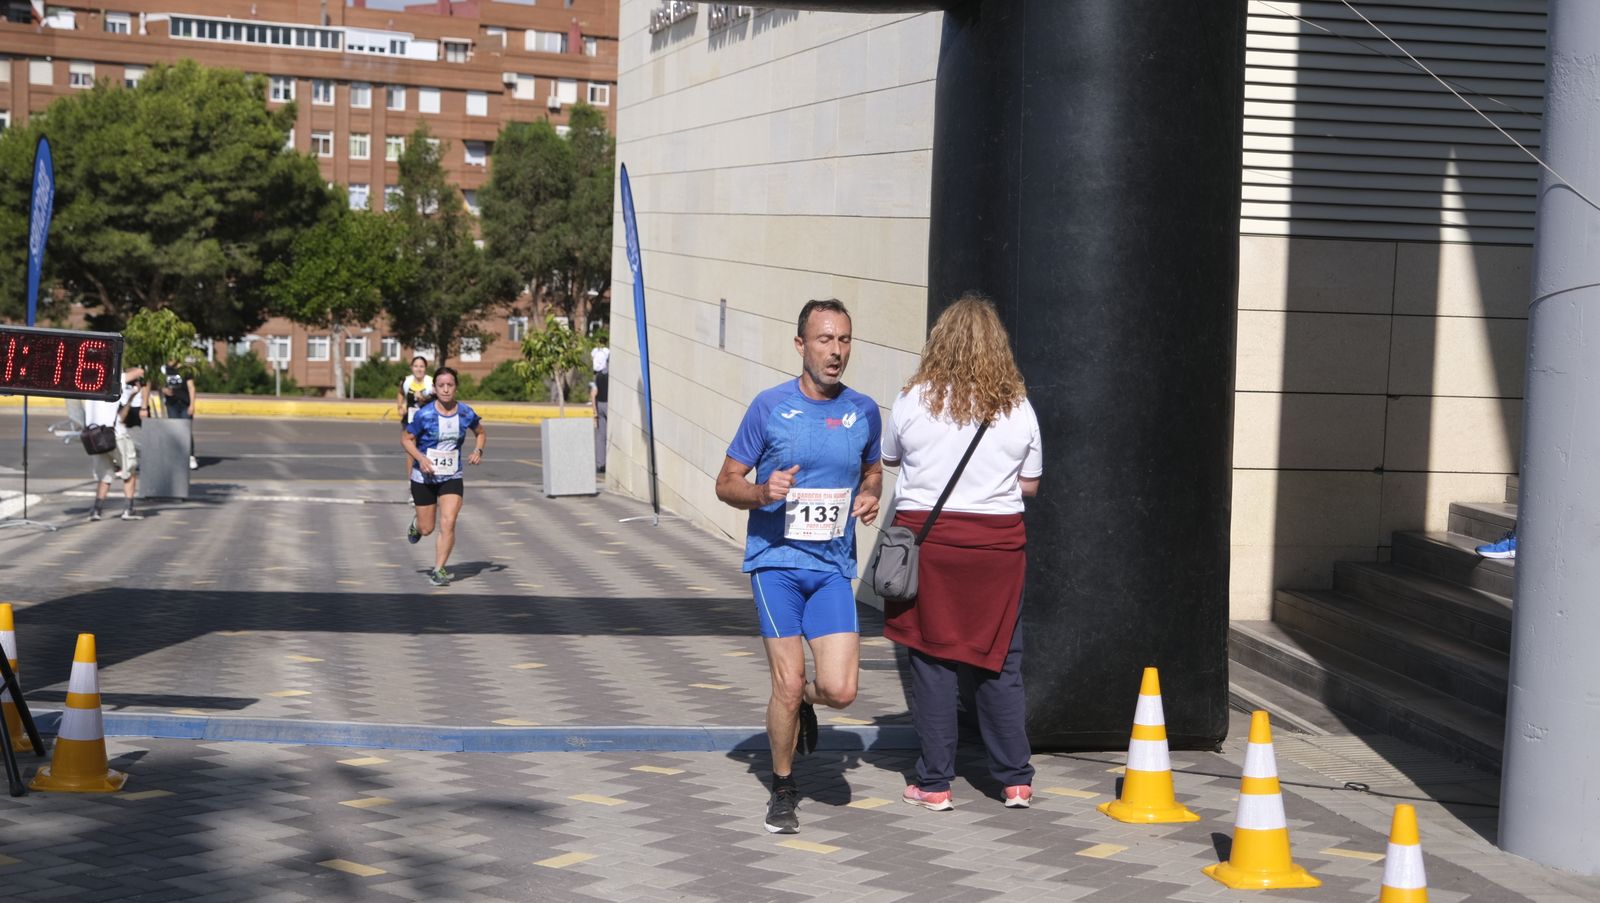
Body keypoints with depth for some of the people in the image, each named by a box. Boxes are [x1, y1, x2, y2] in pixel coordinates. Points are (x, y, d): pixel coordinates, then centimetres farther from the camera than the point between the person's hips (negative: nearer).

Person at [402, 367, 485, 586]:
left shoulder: (466, 413, -5)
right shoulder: (424, 414, -15)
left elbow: (480, 432, 14)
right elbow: (406, 439, -5)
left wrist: (478, 450, -6)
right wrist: (420, 458, -21)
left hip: (452, 478, 1)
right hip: (424, 477, -1)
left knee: (448, 524, -13)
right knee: (427, 529, 9)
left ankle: (438, 570, -1)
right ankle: (416, 523, 47)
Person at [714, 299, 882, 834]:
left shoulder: (864, 412, 5)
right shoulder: (770, 407, -4)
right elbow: (726, 482, 2)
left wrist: (870, 497, 1)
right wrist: (762, 493, -19)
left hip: (833, 566, 2)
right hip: (776, 559, -2)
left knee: (840, 690, -8)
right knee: (787, 684, -5)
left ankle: (803, 700, 29)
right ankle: (783, 790, 18)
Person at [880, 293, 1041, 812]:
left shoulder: (914, 400, -4)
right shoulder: (1018, 408, -1)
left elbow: (888, 457, 11)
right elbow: (1030, 485, 5)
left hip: (927, 535, -1)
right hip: (998, 541, 1)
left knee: (933, 661, 4)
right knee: (1000, 662, 10)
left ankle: (934, 784, 8)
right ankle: (1016, 780, 14)